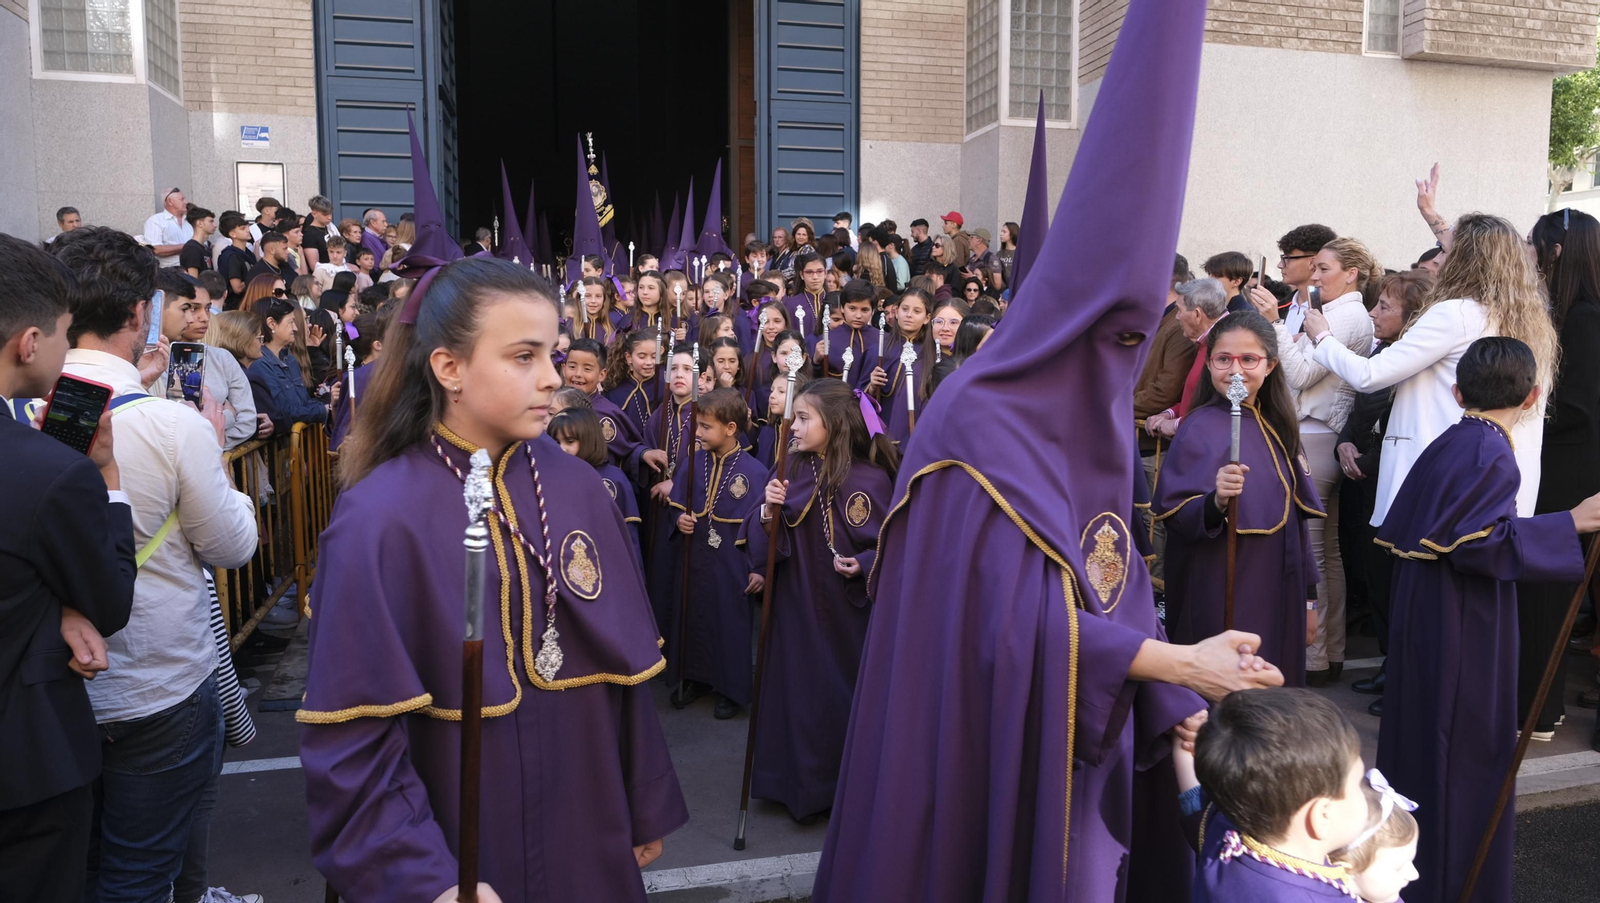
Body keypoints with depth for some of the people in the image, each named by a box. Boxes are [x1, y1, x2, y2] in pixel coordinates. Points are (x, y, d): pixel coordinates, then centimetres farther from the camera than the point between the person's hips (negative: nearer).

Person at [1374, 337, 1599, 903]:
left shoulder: (1441, 446, 8)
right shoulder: (1493, 454, -15)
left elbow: (1396, 530, 11)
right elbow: (1478, 539, -25)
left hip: (1420, 617, 8)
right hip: (1467, 629, -8)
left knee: (1420, 739, 18)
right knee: (1469, 753, 3)